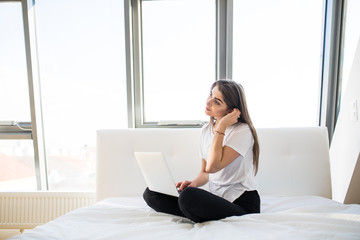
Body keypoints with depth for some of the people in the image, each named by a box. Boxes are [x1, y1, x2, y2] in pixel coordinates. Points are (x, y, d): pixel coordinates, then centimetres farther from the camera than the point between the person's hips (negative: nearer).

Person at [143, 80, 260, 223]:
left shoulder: (243, 131, -14)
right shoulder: (206, 130, 8)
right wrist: (193, 184, -8)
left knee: (188, 196, -35)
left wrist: (221, 127, -19)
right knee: (151, 194, -4)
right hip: (215, 199, 7)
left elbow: (213, 166, -26)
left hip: (241, 203, -7)